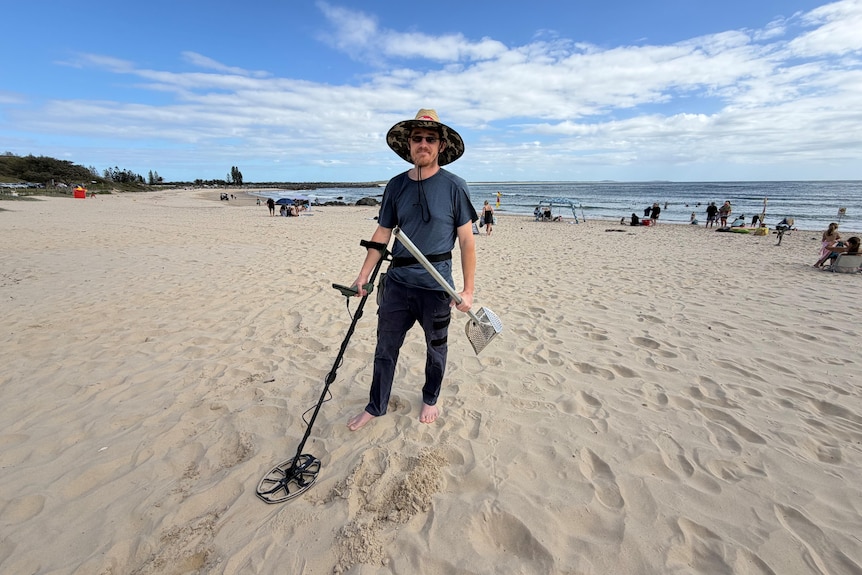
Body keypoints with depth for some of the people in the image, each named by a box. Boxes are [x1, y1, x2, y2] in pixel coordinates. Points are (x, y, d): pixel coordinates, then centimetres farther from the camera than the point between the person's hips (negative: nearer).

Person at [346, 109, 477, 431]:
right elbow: (382, 234, 9)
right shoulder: (396, 186, 5)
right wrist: (363, 276, 4)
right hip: (397, 280, 3)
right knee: (385, 346, 11)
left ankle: (430, 400, 40)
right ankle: (376, 406, 31)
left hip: (436, 284, -3)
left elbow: (466, 240, -7)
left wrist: (468, 290, -10)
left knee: (436, 347, 15)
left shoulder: (454, 186, -6)